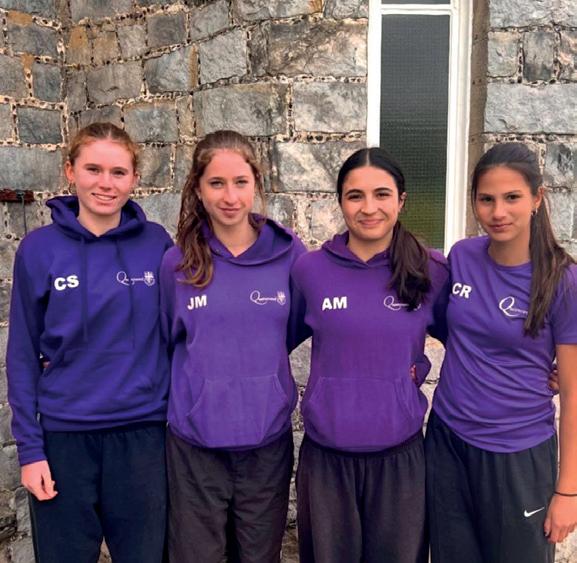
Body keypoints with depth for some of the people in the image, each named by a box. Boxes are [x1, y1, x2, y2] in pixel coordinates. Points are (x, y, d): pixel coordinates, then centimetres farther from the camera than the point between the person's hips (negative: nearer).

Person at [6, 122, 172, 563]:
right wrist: (29, 447, -4)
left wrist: (178, 423, 3)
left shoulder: (157, 244, -2)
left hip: (144, 432, 1)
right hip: (64, 436, 0)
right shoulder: (40, 249, -4)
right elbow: (23, 354, -1)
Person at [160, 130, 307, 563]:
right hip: (195, 443, 0)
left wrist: (262, 363, 6)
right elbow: (166, 341, 8)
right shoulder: (178, 263, -5)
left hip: (268, 440, 0)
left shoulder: (289, 253, -6)